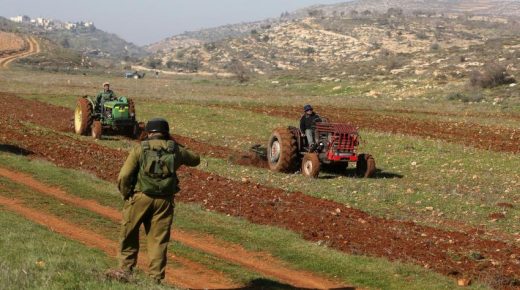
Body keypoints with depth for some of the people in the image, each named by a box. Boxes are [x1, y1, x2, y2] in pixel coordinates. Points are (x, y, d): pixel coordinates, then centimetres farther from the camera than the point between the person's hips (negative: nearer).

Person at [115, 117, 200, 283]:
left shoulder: (140, 149, -4)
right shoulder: (175, 150, 4)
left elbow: (123, 176, -10)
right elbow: (195, 160, 25)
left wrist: (126, 194, 6)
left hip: (140, 197, -2)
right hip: (164, 201, 2)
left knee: (129, 237, 14)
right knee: (158, 240, 9)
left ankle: (125, 272, 18)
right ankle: (156, 279, 9)